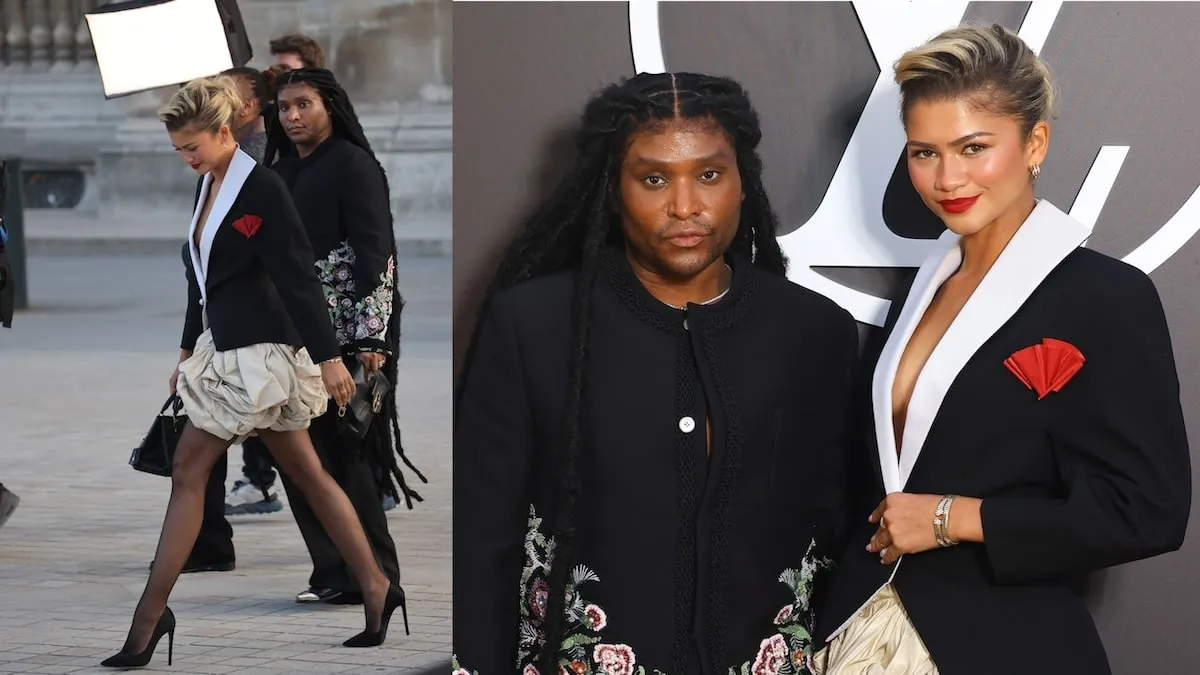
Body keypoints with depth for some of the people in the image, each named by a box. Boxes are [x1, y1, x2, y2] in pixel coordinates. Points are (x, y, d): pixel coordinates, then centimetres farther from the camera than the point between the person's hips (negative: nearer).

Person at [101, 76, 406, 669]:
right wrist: (189, 348, 23)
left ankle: (150, 615, -2)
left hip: (257, 353, -9)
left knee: (188, 473, -6)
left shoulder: (262, 189, -16)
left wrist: (327, 358, -19)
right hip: (225, 349, 9)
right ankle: (376, 590, 16)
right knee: (306, 474, 11)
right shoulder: (207, 185, 10)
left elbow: (298, 276, -18)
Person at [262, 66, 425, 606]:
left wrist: (371, 338, -19)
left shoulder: (353, 165, -6)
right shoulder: (281, 173, 17)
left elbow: (375, 252, -12)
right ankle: (334, 572, 9)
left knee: (344, 451, -8)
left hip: (344, 335, -8)